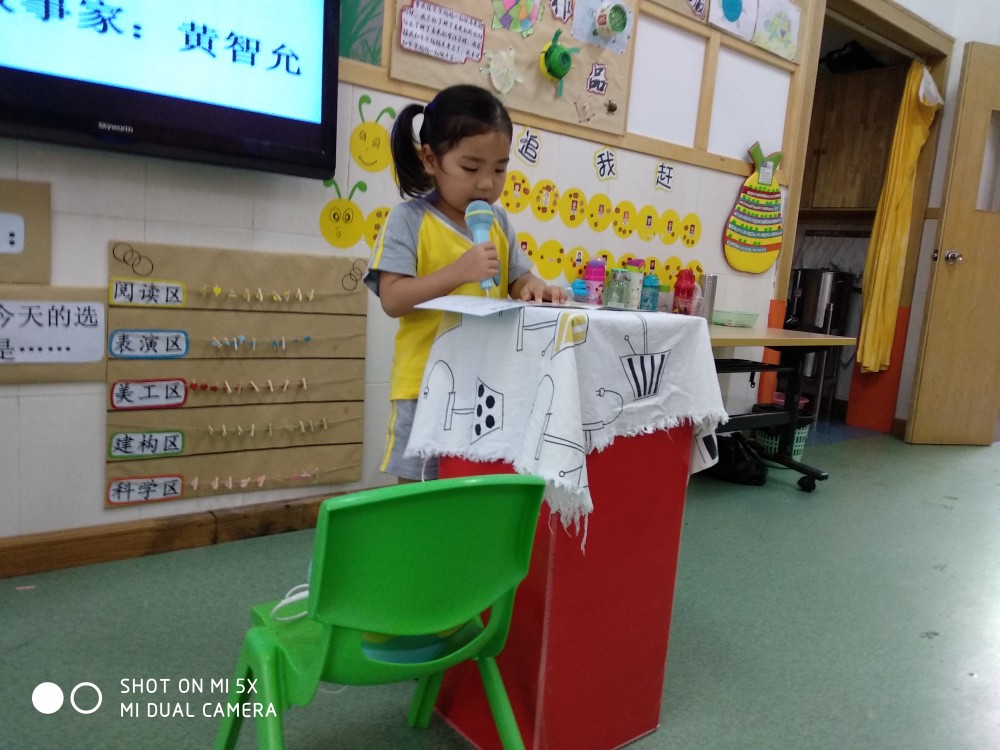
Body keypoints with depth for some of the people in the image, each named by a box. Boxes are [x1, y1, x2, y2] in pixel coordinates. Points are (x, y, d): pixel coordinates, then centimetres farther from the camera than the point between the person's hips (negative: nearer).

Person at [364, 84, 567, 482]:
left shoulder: (499, 222, 8)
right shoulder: (409, 220, -9)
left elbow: (517, 280, 12)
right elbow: (393, 299, -15)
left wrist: (533, 287, -12)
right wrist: (458, 271, -26)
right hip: (427, 385, -5)